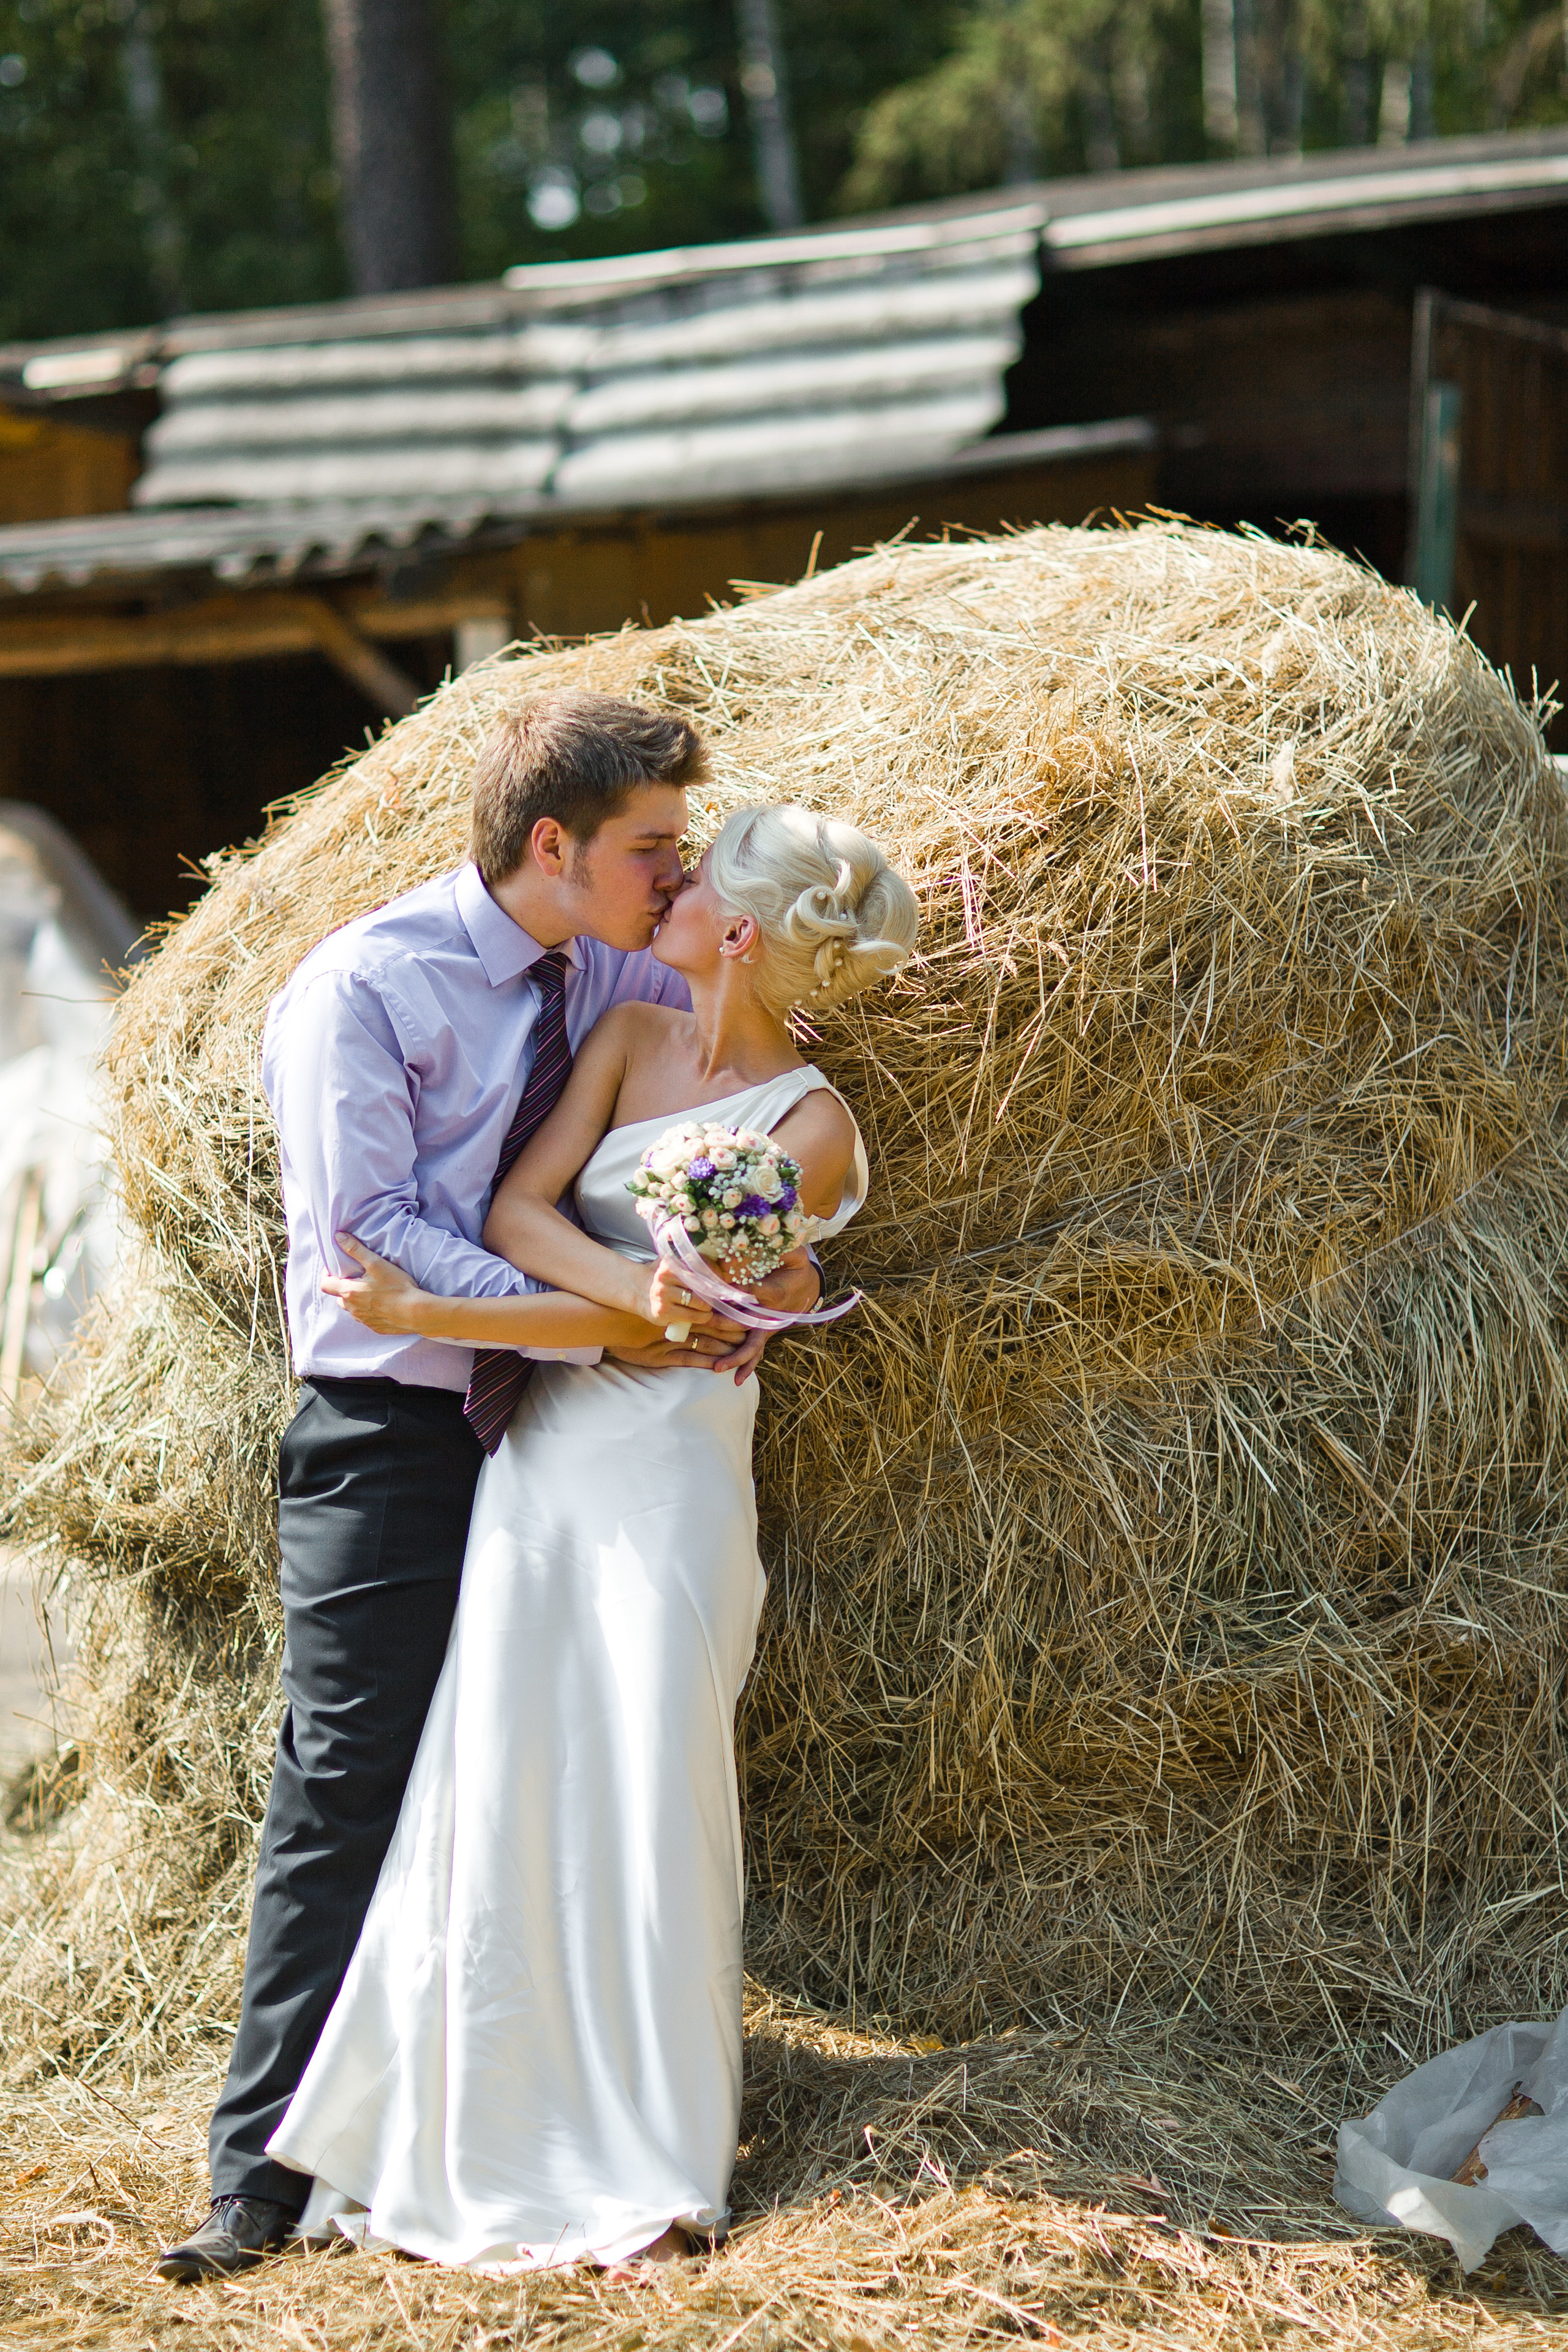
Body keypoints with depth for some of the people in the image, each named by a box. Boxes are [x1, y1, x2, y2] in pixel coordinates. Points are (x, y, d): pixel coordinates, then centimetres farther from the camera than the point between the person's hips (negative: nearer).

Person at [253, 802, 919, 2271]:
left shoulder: (811, 1127, -6)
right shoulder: (633, 1037, 9)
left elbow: (654, 1325, -11)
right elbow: (518, 1208, -2)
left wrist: (428, 1313, -14)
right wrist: (643, 1286, -19)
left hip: (668, 1475, -4)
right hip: (539, 1451, 4)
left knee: (649, 1804, -1)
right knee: (501, 1796, 3)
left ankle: (648, 2164, 12)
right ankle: (492, 2138, 15)